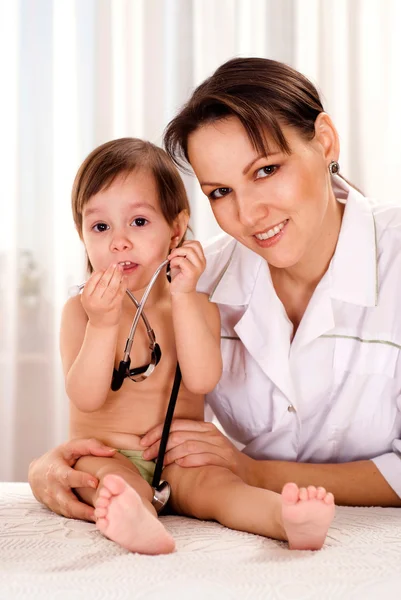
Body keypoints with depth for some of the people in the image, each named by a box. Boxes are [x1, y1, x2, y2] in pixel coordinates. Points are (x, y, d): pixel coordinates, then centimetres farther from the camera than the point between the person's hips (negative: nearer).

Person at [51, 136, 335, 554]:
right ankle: (138, 522, -62)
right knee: (116, 480, -32)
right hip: (105, 456, 0)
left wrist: (183, 297, -20)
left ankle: (288, 518, -53)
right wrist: (102, 324, -24)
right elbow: (86, 398, -11)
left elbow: (202, 380, -15)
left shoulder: (196, 306, 3)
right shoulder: (80, 310, 1)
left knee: (214, 482, -28)